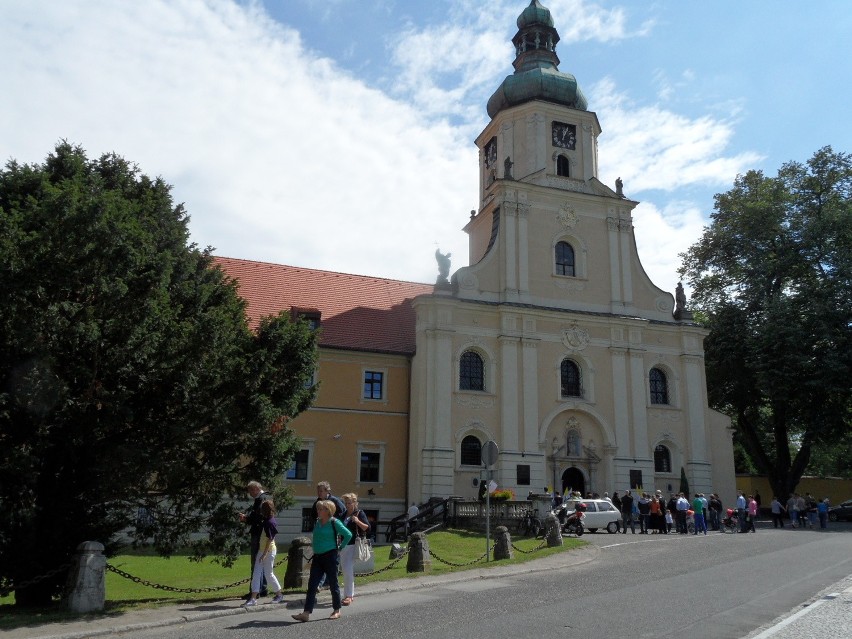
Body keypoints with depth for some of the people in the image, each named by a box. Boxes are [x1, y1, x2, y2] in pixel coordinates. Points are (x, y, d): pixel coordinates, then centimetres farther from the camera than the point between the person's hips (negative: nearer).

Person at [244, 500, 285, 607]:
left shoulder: (270, 522, -20)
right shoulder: (266, 521, 7)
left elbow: (270, 540, -22)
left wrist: (264, 554, -23)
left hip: (269, 551, -9)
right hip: (263, 550, 9)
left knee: (268, 574, 3)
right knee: (256, 574, 4)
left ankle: (279, 594, 20)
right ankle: (253, 598, 4)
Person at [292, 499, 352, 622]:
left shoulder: (334, 523, -11)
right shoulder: (317, 522, 9)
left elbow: (348, 535, -12)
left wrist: (340, 547, -5)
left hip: (330, 556, -6)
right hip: (317, 557, 6)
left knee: (333, 583, 4)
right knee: (312, 584, 0)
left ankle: (337, 611, 18)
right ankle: (306, 613, -1)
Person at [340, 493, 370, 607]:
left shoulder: (360, 513, -4)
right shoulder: (344, 515, 15)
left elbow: (367, 528, -11)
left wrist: (358, 521, -23)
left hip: (353, 545, -7)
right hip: (344, 545, 7)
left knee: (348, 569, -13)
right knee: (345, 570, 11)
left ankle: (349, 595, -7)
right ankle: (350, 594, 22)